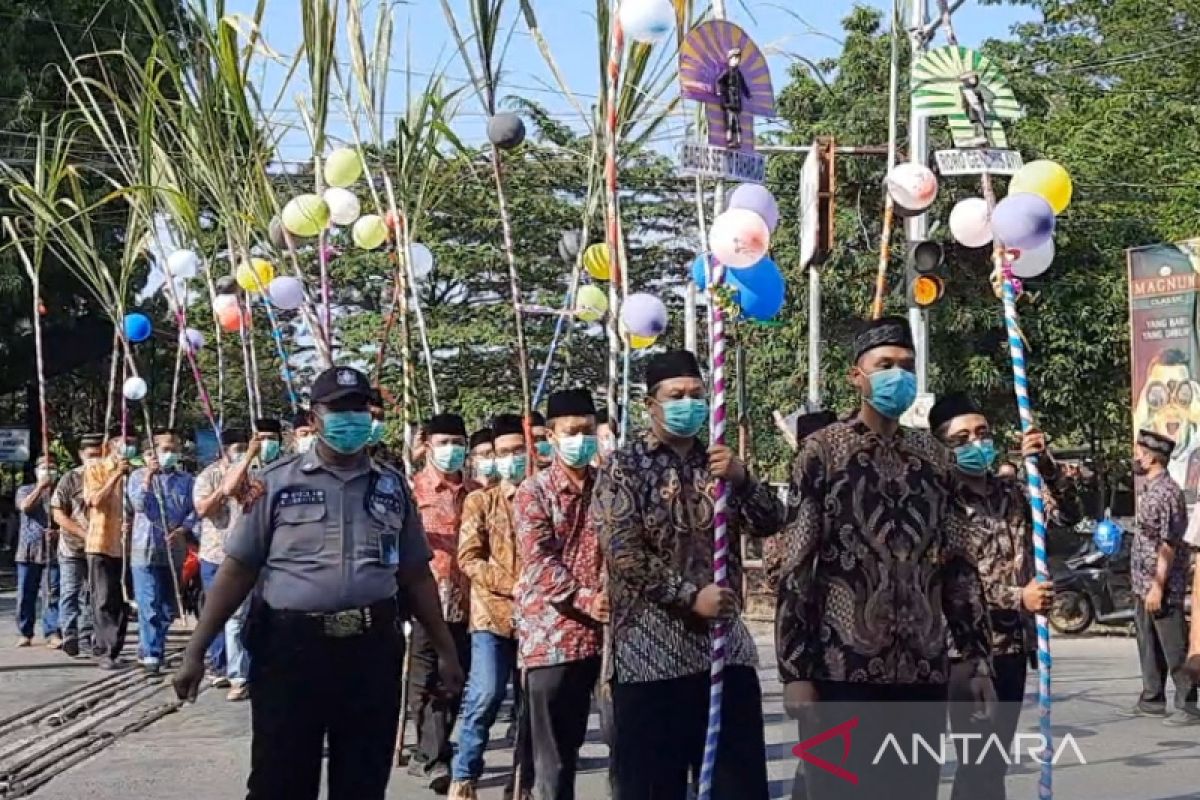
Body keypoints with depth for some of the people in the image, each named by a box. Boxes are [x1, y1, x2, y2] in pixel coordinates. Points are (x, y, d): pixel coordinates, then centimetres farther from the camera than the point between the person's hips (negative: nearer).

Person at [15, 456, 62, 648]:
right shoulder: (26, 490, 11)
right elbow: (25, 506, -10)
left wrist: (59, 532, -9)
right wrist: (41, 486, -14)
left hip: (54, 551, -1)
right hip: (29, 551, 1)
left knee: (52, 594, -5)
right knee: (26, 595, 3)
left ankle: (52, 634, -4)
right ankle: (25, 634, 11)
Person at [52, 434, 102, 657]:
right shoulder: (71, 479, -5)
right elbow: (58, 515, -6)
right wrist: (85, 533, -15)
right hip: (72, 547, -2)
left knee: (89, 596, 7)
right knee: (71, 593, -1)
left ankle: (85, 641, 13)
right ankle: (70, 638, 4)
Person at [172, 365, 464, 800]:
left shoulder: (392, 486, 10)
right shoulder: (275, 482, 2)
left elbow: (416, 575, 15)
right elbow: (237, 569, 1)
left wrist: (445, 649, 13)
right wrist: (196, 650, -3)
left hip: (372, 650, 3)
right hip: (289, 646, -2)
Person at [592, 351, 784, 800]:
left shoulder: (719, 462, 13)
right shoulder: (625, 467, -2)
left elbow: (771, 524, 5)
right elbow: (623, 553, -12)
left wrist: (741, 478, -13)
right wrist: (690, 596, -16)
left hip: (726, 645, 5)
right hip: (652, 651, -5)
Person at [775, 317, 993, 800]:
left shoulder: (934, 456, 11)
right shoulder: (823, 451, -1)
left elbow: (958, 566, 13)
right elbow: (796, 569, -4)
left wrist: (978, 660, 7)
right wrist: (794, 670, -10)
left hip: (924, 671, 4)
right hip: (843, 670, -4)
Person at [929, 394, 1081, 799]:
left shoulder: (1012, 492, 9)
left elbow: (1068, 513, 1)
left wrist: (1045, 463, -12)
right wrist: (1018, 598, -19)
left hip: (1014, 645, 6)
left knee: (992, 764, 14)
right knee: (980, 767, -6)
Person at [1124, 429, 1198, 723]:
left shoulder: (1167, 491, -17)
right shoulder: (1149, 489, 13)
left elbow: (1168, 544, -21)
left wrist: (1158, 587, -22)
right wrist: (1142, 586, 18)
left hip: (1162, 586, -10)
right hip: (1143, 583, 10)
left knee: (1174, 648, -3)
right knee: (1149, 644, 17)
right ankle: (1152, 700, 27)